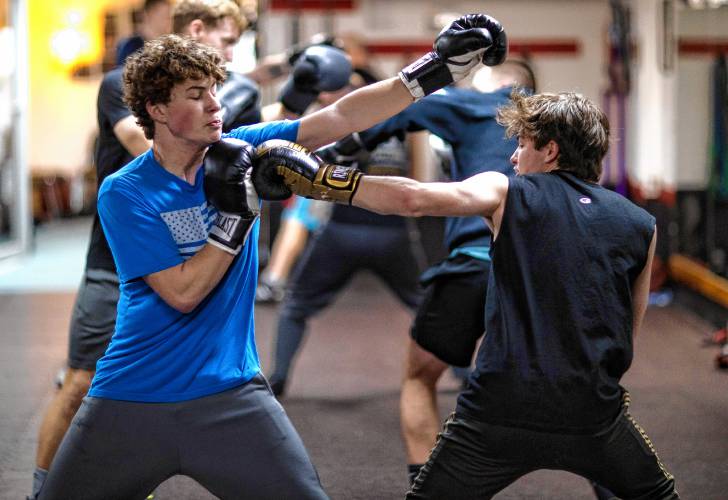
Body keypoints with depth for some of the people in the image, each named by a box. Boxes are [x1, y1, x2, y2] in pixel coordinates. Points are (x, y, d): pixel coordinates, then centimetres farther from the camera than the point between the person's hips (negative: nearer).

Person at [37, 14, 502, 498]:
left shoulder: (242, 150, 3)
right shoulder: (124, 193, -9)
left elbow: (340, 118, -3)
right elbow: (182, 294, -14)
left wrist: (441, 65, -10)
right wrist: (238, 216, -17)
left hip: (230, 393, 2)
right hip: (130, 401, -2)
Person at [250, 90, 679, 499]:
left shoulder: (507, 193, 2)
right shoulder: (640, 225, 9)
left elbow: (413, 198, -13)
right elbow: (628, 333, 14)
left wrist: (316, 178, -8)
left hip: (499, 412, -2)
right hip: (593, 417, 2)